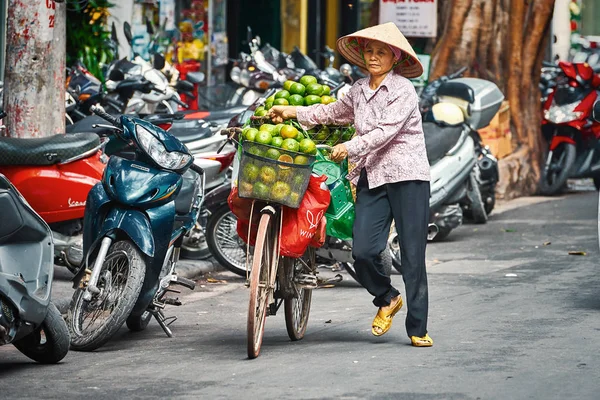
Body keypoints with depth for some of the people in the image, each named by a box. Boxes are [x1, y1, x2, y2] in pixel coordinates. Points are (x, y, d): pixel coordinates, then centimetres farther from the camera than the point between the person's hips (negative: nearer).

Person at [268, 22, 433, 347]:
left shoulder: (403, 90, -5)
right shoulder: (359, 90, 15)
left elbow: (386, 131, -14)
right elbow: (332, 113, 31)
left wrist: (350, 147, -15)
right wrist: (291, 112, 29)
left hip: (407, 177, -5)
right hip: (372, 178, 5)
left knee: (412, 255, -4)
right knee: (363, 251, -9)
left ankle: (417, 329, 4)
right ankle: (386, 299, 20)